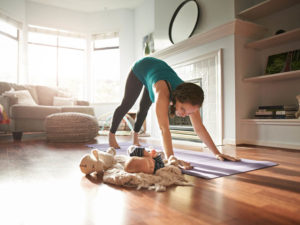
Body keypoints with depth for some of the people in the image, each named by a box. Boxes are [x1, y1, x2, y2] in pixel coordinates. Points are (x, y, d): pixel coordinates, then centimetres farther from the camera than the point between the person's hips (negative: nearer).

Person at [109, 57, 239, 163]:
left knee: (144, 107, 18)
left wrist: (217, 153, -30)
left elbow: (200, 129, -28)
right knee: (126, 104, 10)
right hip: (141, 68, -4)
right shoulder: (163, 93, -50)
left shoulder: (188, 99, -33)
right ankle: (111, 135, 35)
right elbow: (164, 128, -54)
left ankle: (135, 135, 44)